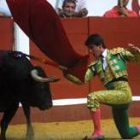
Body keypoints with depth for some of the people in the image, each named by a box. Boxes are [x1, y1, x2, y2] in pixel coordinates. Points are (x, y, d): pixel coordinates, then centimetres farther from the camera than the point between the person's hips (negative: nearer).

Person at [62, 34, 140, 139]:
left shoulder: (118, 53, 3)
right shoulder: (95, 65, 14)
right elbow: (82, 80, 5)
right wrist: (67, 74, -8)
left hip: (124, 93, -7)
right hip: (114, 95, 7)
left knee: (92, 97, -26)